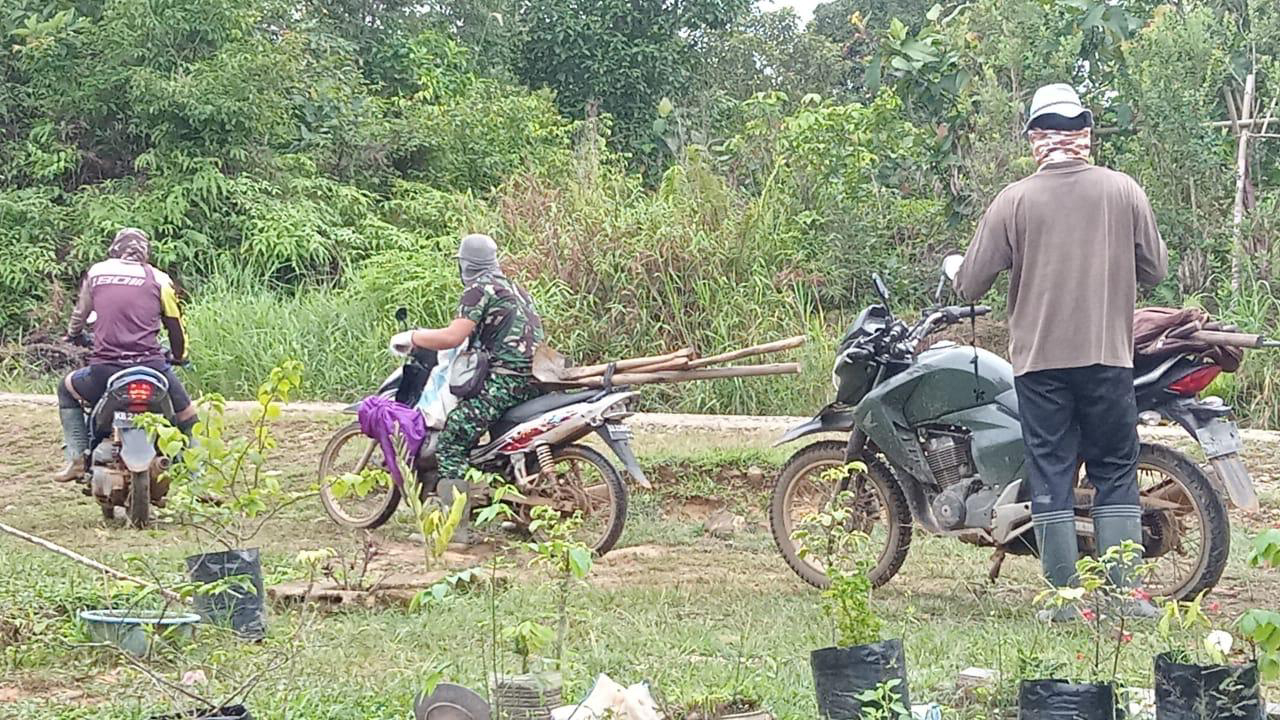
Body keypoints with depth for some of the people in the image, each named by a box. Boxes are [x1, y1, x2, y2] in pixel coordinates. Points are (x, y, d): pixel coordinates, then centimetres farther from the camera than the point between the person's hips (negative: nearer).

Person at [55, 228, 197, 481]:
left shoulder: (96, 272, 12)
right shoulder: (158, 279, 6)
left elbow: (80, 313, 27)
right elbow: (174, 324, 14)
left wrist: (72, 335, 49)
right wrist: (179, 355, 34)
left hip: (104, 369, 1)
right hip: (150, 365, -1)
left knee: (67, 390, 29)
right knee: (186, 416, 17)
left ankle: (77, 458, 17)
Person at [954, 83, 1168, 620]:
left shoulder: (1014, 200, -4)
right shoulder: (1123, 190, 0)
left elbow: (970, 285, -4)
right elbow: (1155, 269, 6)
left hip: (1039, 358, -1)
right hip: (1109, 355, 1)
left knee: (1051, 476, 5)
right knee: (1115, 473, 9)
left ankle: (1064, 595, 4)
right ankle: (1124, 591, 4)